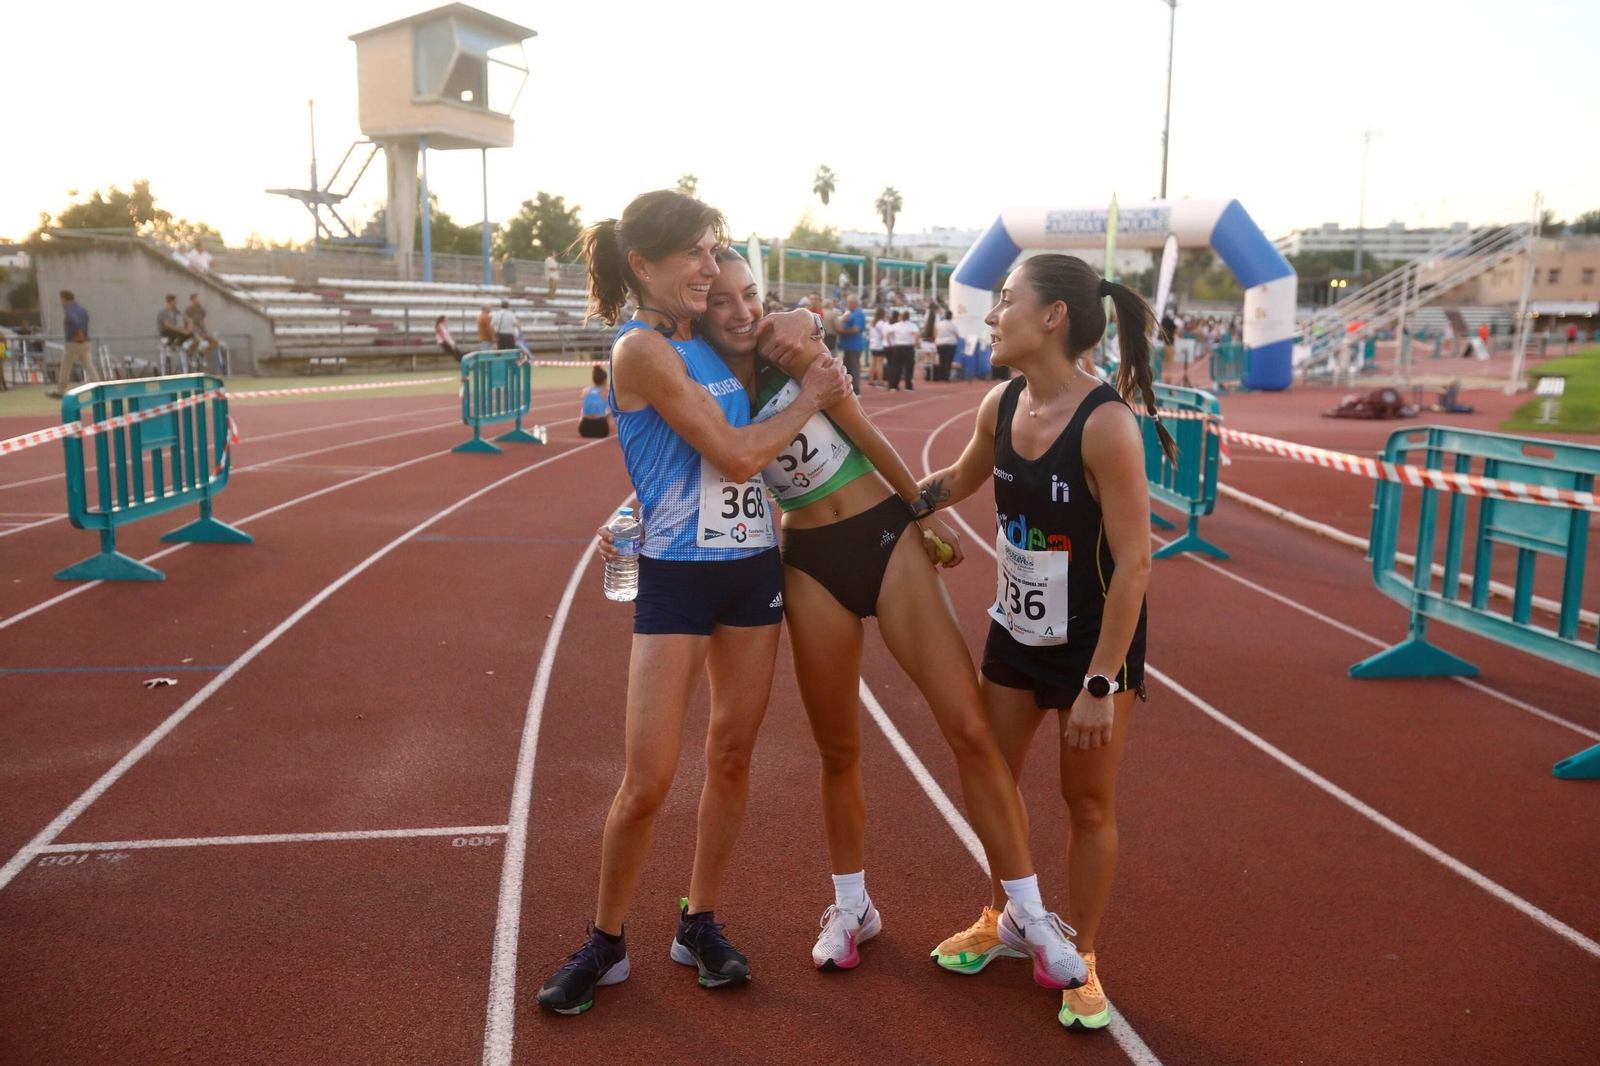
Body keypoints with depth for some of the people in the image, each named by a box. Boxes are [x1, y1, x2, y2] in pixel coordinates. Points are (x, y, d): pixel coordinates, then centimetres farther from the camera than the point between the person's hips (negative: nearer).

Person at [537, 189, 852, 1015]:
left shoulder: (711, 339, 8)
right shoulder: (642, 349, -14)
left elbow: (801, 324, 26)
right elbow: (736, 455, -18)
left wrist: (796, 326, 2)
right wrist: (809, 400, -4)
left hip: (753, 567, 7)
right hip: (676, 577, -7)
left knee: (732, 753, 11)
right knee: (647, 779, -4)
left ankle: (699, 926, 27)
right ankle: (605, 944, 18)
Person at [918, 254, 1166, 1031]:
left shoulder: (1105, 423, -26)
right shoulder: (1000, 405, -6)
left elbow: (1133, 563, -24)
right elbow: (960, 480, 16)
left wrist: (1101, 683, -23)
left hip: (1093, 642, -6)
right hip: (1015, 634, 6)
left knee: (1088, 805, 9)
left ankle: (1080, 961, 29)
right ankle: (996, 922, 40)